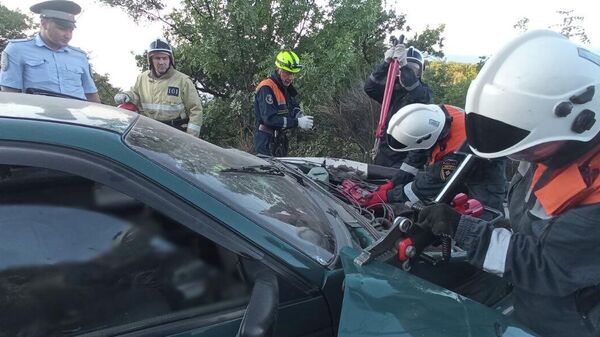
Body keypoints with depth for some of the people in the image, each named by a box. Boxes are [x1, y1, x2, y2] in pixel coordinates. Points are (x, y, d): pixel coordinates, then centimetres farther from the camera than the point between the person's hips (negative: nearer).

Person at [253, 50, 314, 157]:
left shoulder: (286, 88, 11)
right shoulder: (266, 88, -18)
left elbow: (293, 107, 21)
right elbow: (270, 119, -25)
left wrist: (301, 116, -4)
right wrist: (298, 122, -27)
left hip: (280, 139, 9)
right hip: (267, 143, -9)